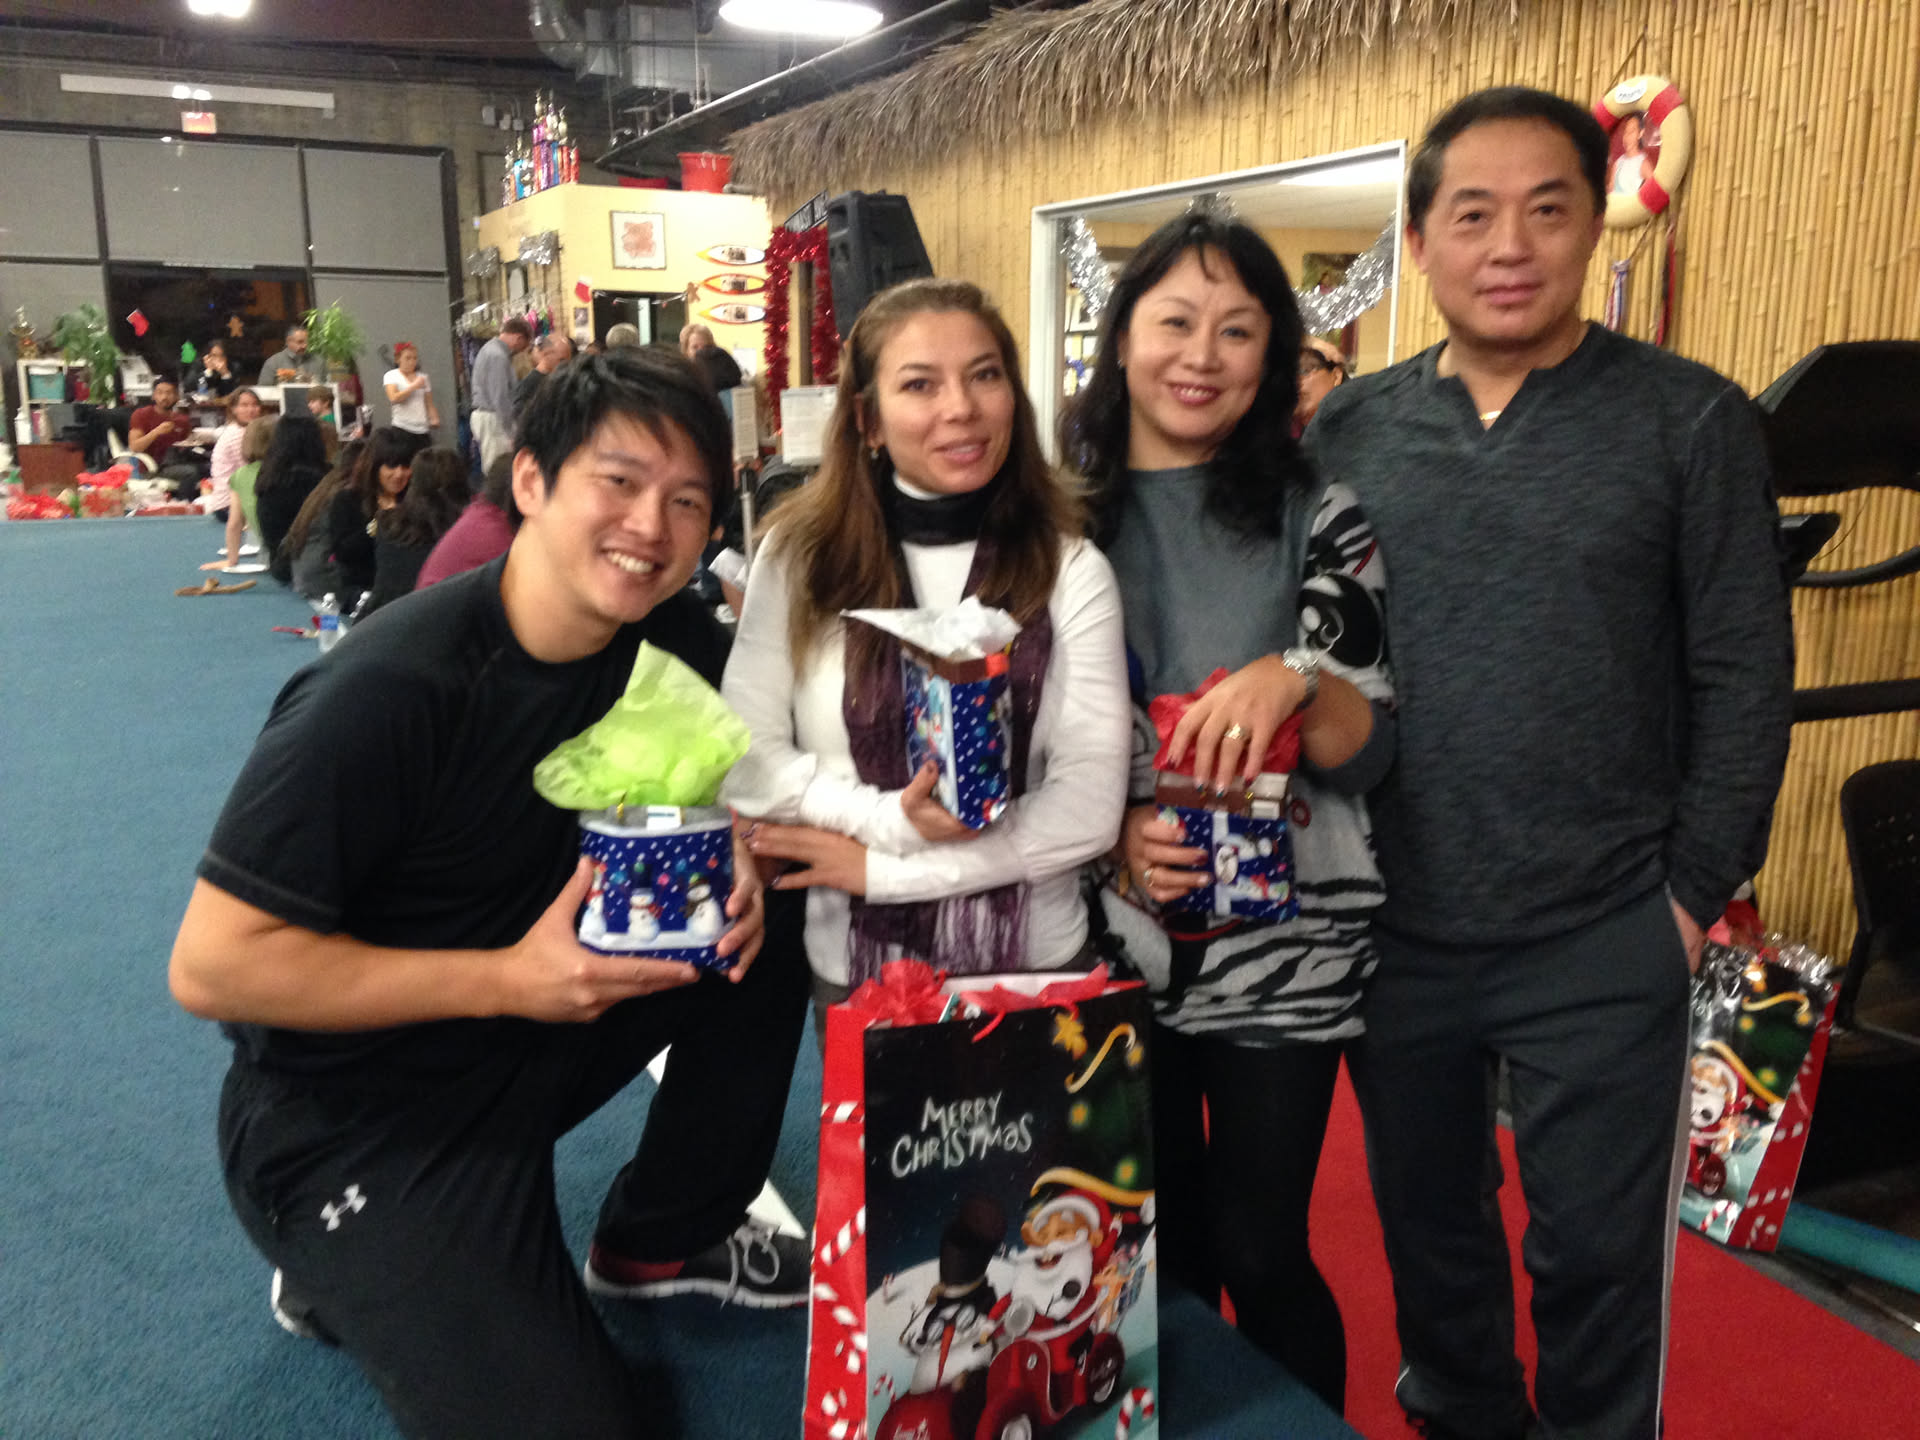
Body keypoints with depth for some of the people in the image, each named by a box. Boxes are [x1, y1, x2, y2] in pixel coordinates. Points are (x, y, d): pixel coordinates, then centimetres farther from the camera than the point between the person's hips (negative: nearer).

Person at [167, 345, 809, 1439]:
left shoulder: (671, 636, -7)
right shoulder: (389, 689, -27)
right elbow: (211, 966, -25)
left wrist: (736, 858, -16)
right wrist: (506, 979, -29)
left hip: (535, 1035, 7)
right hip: (347, 1112, -6)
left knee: (768, 929, -9)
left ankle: (664, 1238, 10)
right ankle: (351, 1274, 13)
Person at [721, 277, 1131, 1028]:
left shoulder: (1071, 571, -8)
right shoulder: (800, 557, -5)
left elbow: (1090, 807, -14)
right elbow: (742, 761, -6)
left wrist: (877, 868, -15)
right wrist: (889, 819, -21)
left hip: (1034, 966, 0)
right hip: (854, 972, 1)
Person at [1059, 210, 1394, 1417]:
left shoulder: (1317, 515, -3)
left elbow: (1372, 750, -5)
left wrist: (1293, 678, -25)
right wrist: (1111, 833, -13)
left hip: (1282, 947, -1)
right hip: (1116, 935, 2)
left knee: (1260, 1251, 5)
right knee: (1159, 1241, 16)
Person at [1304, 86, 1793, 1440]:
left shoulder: (1693, 420, -4)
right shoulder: (1349, 429, 3)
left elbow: (1745, 678, -4)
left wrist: (1693, 894, -7)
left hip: (1604, 944, -3)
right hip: (1392, 931, 3)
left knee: (1598, 1250, 11)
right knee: (1426, 1223, 20)